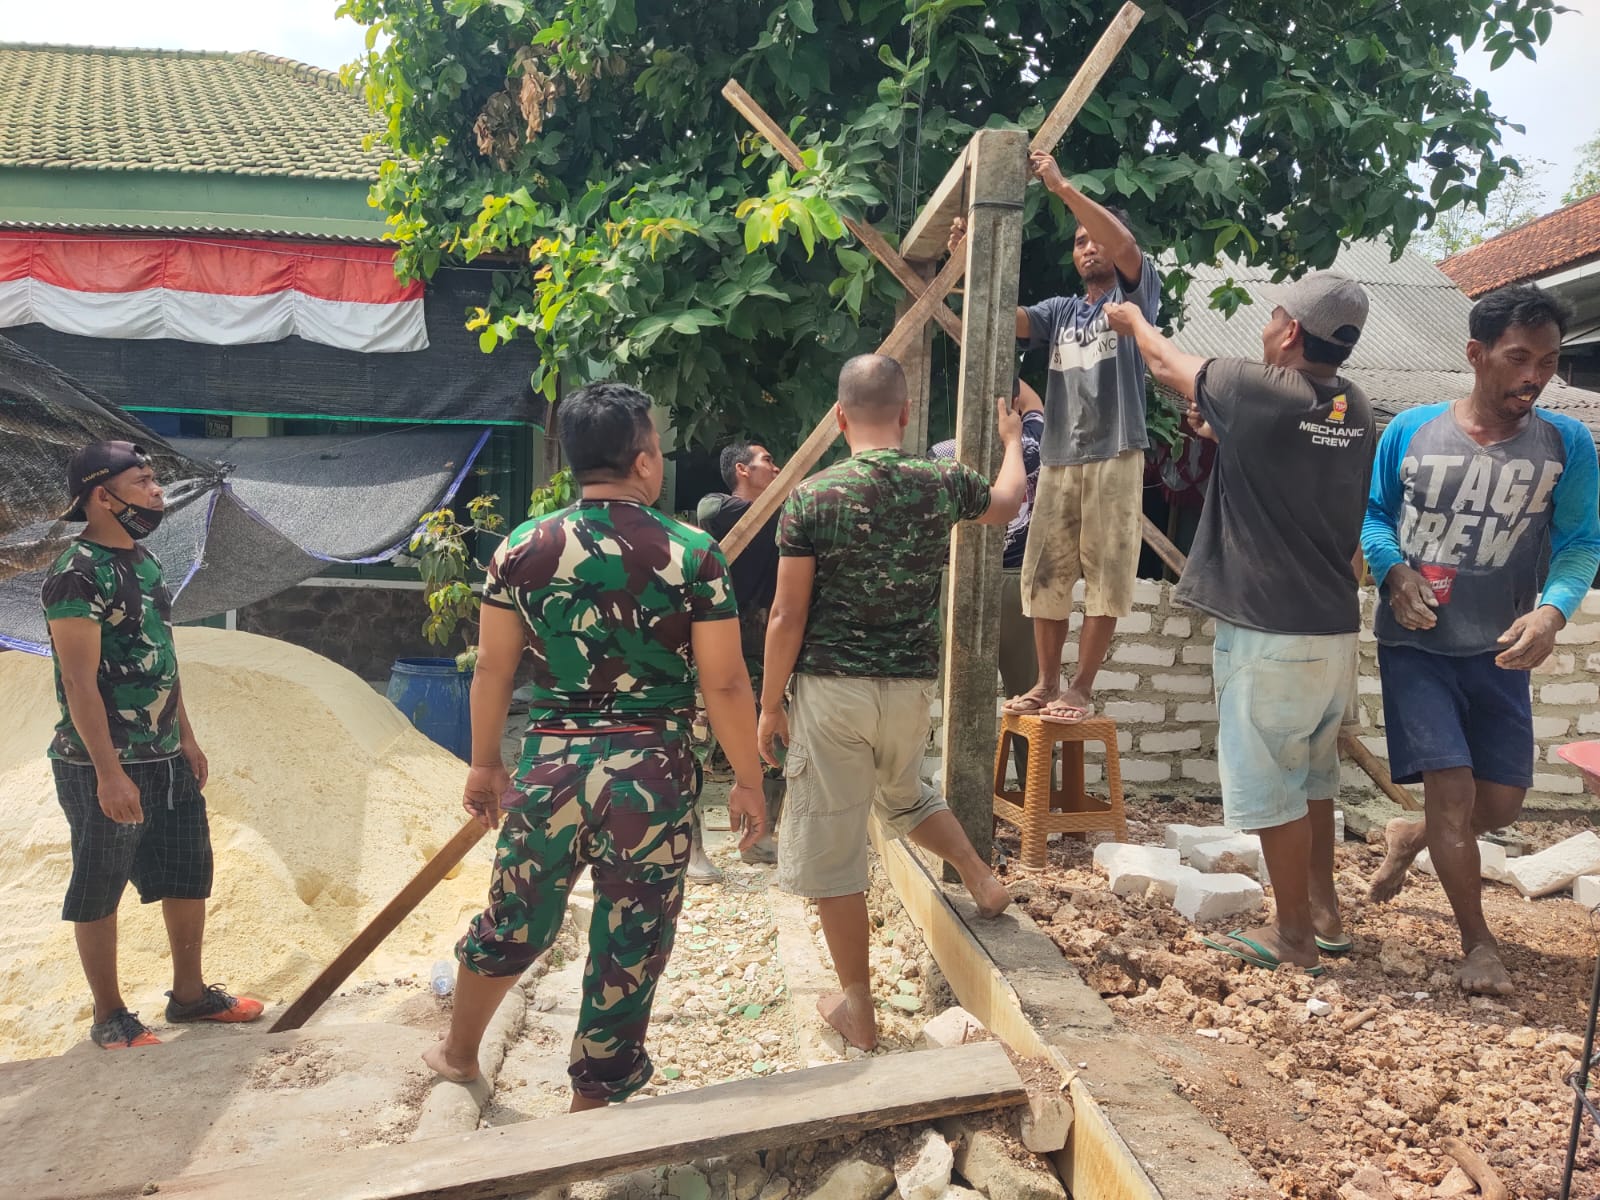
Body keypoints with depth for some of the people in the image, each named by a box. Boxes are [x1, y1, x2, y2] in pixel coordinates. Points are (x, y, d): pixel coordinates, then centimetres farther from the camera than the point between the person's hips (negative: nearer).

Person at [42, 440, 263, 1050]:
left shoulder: (143, 560, 9)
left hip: (165, 759, 9)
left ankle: (190, 993, 30)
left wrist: (186, 737, 17)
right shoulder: (77, 575, -17)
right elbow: (80, 683, -21)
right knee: (98, 893, 7)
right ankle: (110, 1017, 21)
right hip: (104, 767, -9)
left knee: (189, 874, 15)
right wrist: (109, 774, -23)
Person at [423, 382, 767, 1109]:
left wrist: (485, 764, 17)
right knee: (628, 951, 12)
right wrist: (748, 781, 4)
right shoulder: (692, 555, -9)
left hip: (550, 766, 3)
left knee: (513, 921, 25)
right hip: (652, 774, -3)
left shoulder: (522, 549, -2)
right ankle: (590, 1106, 26)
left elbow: (493, 670, 4)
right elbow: (725, 683, -8)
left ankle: (459, 1053, 48)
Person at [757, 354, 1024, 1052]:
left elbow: (788, 616, -10)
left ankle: (857, 1010, 16)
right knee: (902, 795, 35)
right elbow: (1005, 504, 23)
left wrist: (769, 705, 1)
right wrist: (1011, 439, 41)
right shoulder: (943, 484, -1)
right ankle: (982, 879, 29)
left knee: (831, 848, 8)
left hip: (831, 690, -4)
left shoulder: (812, 498, -11)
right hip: (911, 687, 4)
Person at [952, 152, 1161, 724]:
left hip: (1115, 457, -5)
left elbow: (1125, 245, -14)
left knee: (1103, 576, -3)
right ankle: (1045, 683, 15)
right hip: (1057, 458, 5)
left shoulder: (1134, 295, 6)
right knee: (1044, 575, 6)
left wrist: (1063, 187, -16)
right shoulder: (1060, 310, 20)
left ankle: (1080, 690, 2)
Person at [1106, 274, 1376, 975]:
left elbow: (1167, 364, 5)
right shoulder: (1354, 409, 5)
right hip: (1334, 628, 8)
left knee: (1268, 784, 3)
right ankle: (1324, 912, 31)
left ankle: (1293, 936, 13)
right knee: (1310, 775, 20)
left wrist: (1131, 319, 23)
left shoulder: (1258, 392, -15)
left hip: (1270, 635, -8)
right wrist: (1223, 432, 14)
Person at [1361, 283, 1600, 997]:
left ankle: (1408, 838, 42)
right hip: (1414, 645, -2)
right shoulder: (1410, 431, -5)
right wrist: (1394, 570, -15)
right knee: (1452, 786, -7)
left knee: (1502, 802, 9)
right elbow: (1373, 513, 5)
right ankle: (1477, 942, 11)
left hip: (1499, 651, 3)